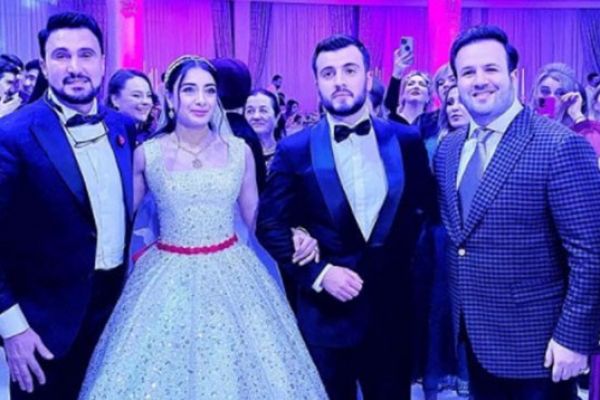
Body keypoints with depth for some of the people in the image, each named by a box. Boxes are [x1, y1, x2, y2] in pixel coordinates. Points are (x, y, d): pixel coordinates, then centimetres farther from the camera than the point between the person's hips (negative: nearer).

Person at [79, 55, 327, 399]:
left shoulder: (239, 151, 0)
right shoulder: (147, 154, -4)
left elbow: (256, 218, 7)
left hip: (230, 275, 1)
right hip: (169, 278, -1)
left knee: (231, 371, 10)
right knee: (166, 368, 8)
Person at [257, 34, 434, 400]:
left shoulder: (407, 142, 0)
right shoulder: (295, 150, -5)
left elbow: (424, 208, 9)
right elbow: (269, 224, -4)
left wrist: (400, 258, -2)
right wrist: (317, 273, -14)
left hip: (392, 308, 2)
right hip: (326, 311, -1)